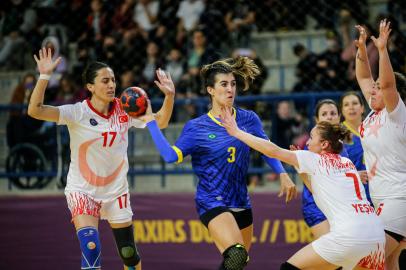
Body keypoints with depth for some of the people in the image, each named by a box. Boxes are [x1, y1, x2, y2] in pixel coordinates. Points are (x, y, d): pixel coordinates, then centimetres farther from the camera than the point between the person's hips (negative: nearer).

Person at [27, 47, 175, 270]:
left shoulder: (125, 110, -5)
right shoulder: (77, 113, -17)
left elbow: (160, 122, 7)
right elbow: (34, 110, -28)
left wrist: (169, 95, -10)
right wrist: (44, 76, -39)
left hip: (116, 191, 4)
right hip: (82, 190, -4)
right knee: (90, 248, -24)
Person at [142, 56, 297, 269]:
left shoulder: (248, 119, 4)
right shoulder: (197, 127, -4)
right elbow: (171, 155, -13)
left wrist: (283, 175, 4)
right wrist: (150, 122, -13)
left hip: (241, 202, 5)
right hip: (212, 202, -5)